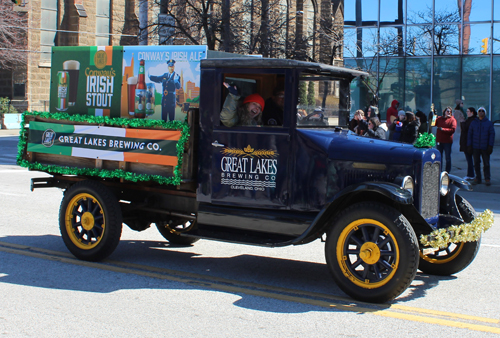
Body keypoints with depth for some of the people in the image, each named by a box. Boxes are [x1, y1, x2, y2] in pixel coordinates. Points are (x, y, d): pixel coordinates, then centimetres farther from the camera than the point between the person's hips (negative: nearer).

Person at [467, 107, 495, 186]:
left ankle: (487, 179, 8)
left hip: (485, 147, -2)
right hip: (475, 147, 2)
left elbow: (492, 134, 2)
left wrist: (490, 146, -6)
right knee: (476, 163, 5)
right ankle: (478, 178, 13)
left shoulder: (489, 123, 4)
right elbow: (469, 134, 10)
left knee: (486, 164, 0)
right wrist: (469, 145, 2)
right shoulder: (473, 123, 9)